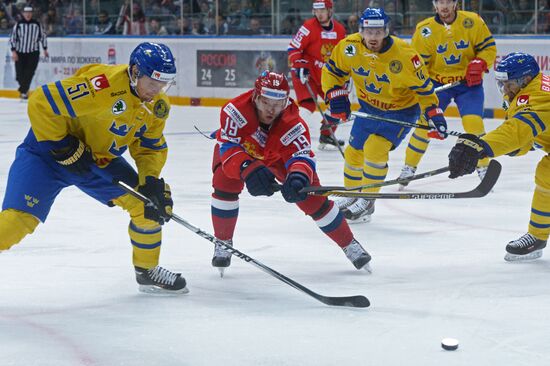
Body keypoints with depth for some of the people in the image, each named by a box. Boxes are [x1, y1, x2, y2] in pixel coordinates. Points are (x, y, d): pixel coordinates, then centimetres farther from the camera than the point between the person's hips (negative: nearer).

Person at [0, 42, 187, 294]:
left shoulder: (158, 106, -5)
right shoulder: (103, 83, -32)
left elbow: (151, 148, 8)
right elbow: (41, 103, -31)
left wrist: (151, 181, -11)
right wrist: (65, 148, -24)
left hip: (102, 158, 7)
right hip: (48, 151, -7)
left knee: (148, 203, 0)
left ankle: (147, 271, 21)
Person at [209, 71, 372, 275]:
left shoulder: (293, 124, -38)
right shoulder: (236, 110, -41)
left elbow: (302, 157, -43)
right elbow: (228, 147, -43)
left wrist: (299, 176, -68)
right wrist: (248, 169, -62)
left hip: (278, 155, 0)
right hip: (239, 149, 0)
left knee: (311, 196, -7)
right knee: (225, 184, -27)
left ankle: (349, 244, 10)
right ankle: (223, 243, -6)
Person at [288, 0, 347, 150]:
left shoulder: (340, 30, 2)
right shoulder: (309, 27, -15)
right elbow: (293, 48, -14)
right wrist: (299, 67, -24)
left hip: (326, 75, 7)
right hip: (305, 72, -7)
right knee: (308, 104, -23)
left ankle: (326, 137, 22)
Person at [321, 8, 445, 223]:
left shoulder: (404, 55, -29)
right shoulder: (348, 47, -19)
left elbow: (422, 87, -16)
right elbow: (332, 72, -2)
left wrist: (434, 114, -20)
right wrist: (336, 96, -15)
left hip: (401, 110, -5)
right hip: (369, 107, 5)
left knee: (375, 149, -20)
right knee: (354, 152, 9)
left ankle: (367, 202, -5)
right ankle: (352, 194, 34)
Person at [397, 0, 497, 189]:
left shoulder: (472, 21, -9)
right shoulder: (425, 30, -9)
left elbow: (488, 47, -2)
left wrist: (479, 64, -19)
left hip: (468, 82, -1)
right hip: (437, 83, 1)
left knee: (473, 122, -14)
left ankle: (483, 167, 3)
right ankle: (409, 167, 7)